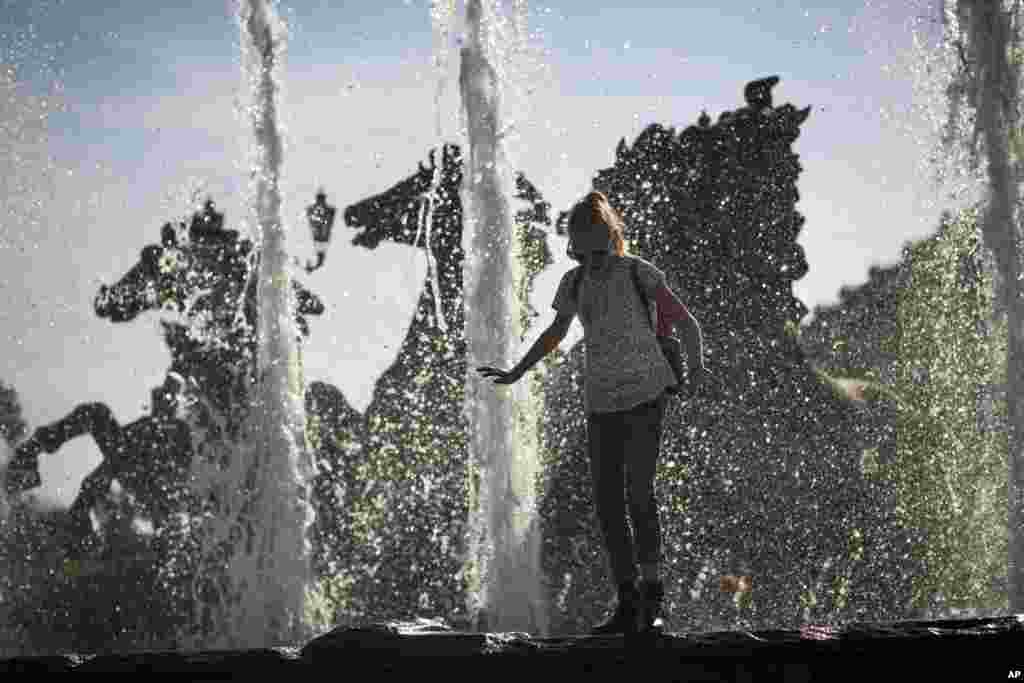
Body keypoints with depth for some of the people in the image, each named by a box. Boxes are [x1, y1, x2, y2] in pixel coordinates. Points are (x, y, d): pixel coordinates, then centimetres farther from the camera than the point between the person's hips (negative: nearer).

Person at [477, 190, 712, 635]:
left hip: (645, 394, -5)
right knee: (606, 500, 0)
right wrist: (515, 374, 30)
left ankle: (651, 593, 1)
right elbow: (555, 334, 26)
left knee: (639, 493, -13)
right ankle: (627, 605, 5)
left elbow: (686, 322, -4)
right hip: (601, 401, 5)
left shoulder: (638, 273, -4)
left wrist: (696, 368, -21)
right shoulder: (574, 283, 10)